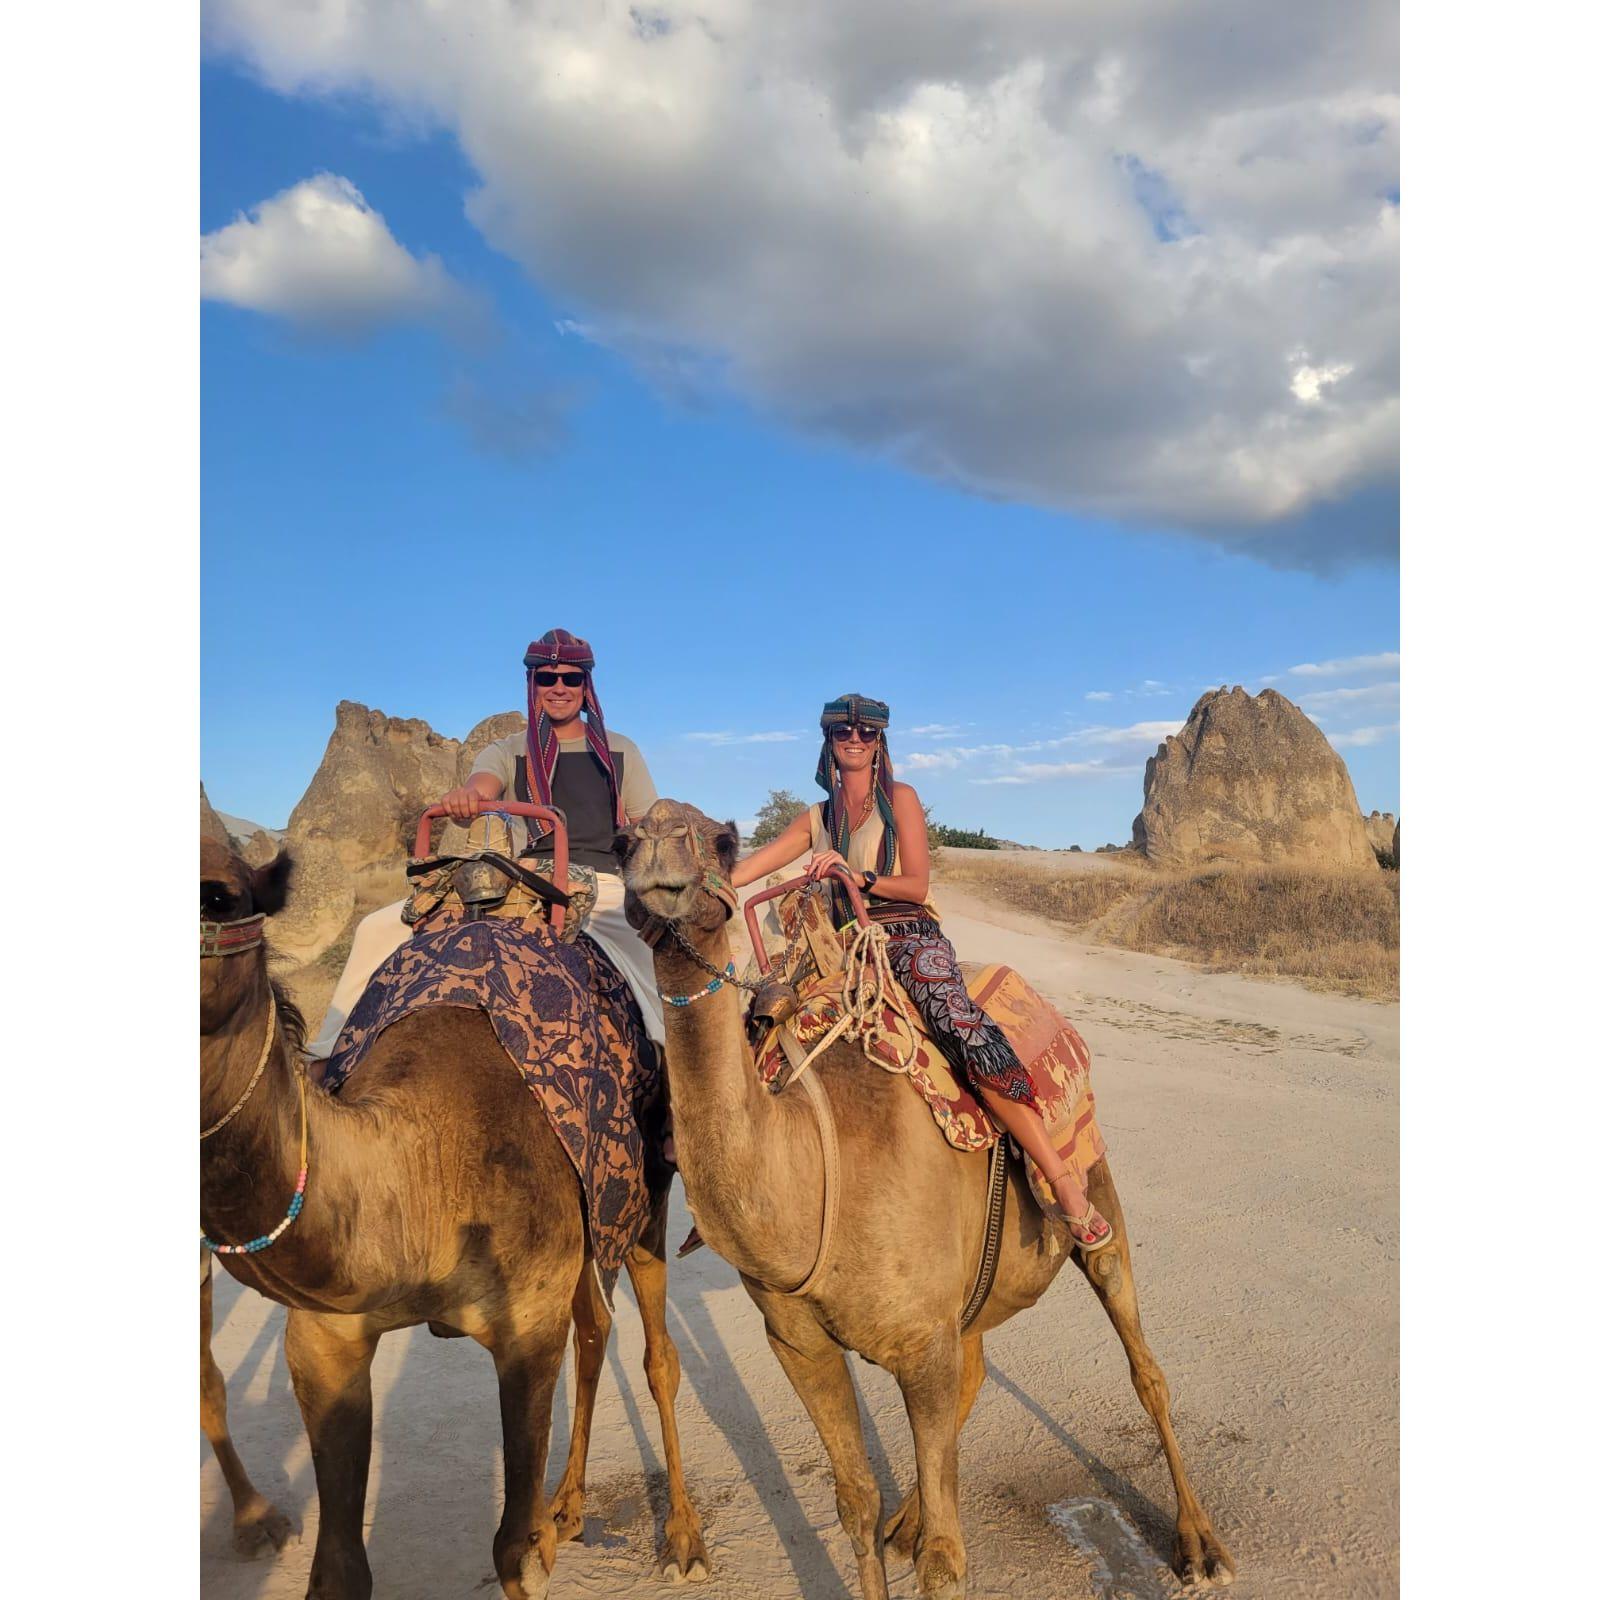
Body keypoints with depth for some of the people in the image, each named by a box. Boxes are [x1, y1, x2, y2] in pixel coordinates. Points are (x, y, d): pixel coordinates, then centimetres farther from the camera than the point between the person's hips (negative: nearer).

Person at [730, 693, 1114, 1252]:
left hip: (909, 937, -5)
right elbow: (741, 871, 12)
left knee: (964, 1031, -32)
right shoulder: (815, 819, 18)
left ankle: (1063, 1181, -33)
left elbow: (916, 885, -2)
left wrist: (859, 876, -18)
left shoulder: (899, 798, 6)